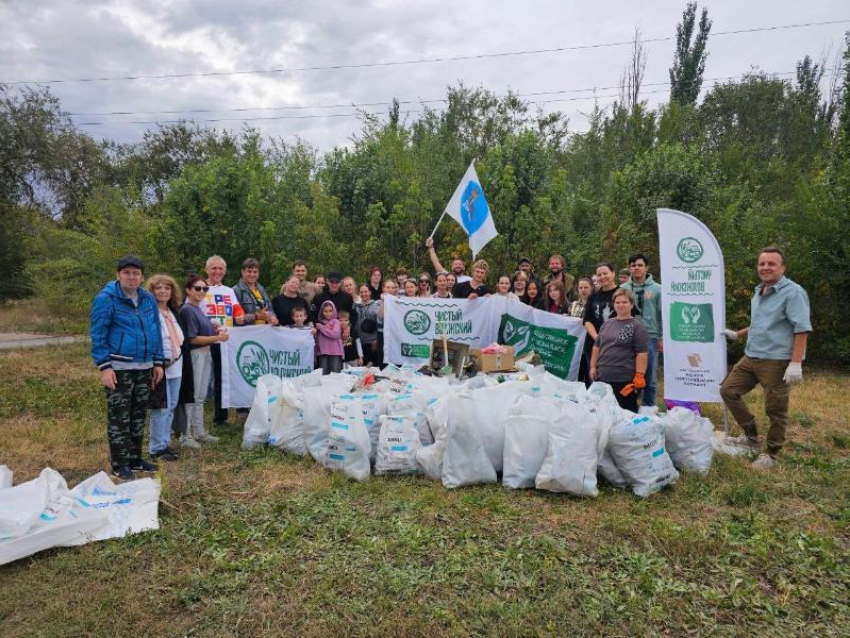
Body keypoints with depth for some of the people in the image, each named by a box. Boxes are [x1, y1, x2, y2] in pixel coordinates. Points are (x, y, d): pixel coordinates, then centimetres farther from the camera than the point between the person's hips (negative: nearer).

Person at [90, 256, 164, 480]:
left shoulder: (148, 299, 7)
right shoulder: (106, 298, -9)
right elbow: (98, 335, -10)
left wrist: (158, 362, 11)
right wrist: (104, 366, -16)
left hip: (144, 367, 6)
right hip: (118, 368, -6)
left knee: (138, 415, 15)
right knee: (119, 417, 1)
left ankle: (135, 459, 27)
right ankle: (120, 464, 13)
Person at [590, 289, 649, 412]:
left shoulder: (637, 327, -5)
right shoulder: (607, 324, 12)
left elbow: (641, 354, -10)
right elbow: (597, 346, 18)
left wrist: (639, 376, -16)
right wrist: (593, 367, 13)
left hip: (625, 380, -6)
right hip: (603, 377, 6)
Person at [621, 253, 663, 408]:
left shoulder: (656, 289, 2)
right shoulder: (623, 289, 5)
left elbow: (662, 314, 1)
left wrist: (662, 337, -3)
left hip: (650, 336, -1)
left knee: (649, 378, 7)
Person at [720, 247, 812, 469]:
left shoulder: (792, 292, -12)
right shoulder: (759, 292, 15)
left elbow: (801, 329, -18)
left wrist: (795, 363, -24)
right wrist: (737, 334, 30)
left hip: (777, 361, -9)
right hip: (751, 357, 9)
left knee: (775, 410, 2)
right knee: (728, 390, 10)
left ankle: (771, 454, 18)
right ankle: (752, 436, 23)